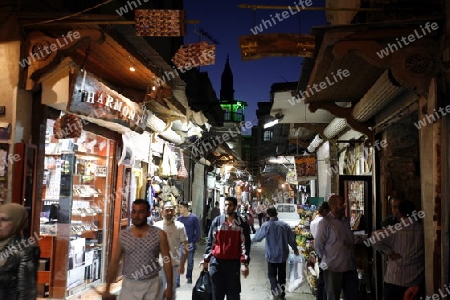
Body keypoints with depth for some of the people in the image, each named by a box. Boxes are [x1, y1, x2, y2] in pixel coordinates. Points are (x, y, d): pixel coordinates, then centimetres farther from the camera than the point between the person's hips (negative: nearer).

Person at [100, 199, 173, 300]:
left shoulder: (159, 234, -6)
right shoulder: (123, 235, -1)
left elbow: (167, 261, -4)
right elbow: (115, 262, 3)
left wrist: (169, 286, -5)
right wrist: (107, 289, 4)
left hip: (152, 285, -1)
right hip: (129, 285, 1)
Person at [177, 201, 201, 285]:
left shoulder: (194, 218, -6)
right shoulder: (179, 218, 1)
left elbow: (198, 232, -3)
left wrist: (193, 242, -8)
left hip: (190, 244, -1)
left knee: (190, 262, 13)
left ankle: (189, 277, 33)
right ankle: (177, 281, -6)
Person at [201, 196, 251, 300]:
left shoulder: (242, 223, -1)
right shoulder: (217, 221, 2)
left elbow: (245, 244, -3)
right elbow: (210, 242, 8)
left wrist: (244, 263, -12)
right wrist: (206, 259, 7)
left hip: (234, 263, -1)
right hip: (216, 262, 1)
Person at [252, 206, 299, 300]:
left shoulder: (266, 225, -15)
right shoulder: (285, 225, -7)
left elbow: (257, 237, -3)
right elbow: (291, 239, 1)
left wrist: (252, 239, 20)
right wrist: (295, 249, 18)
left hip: (271, 255, -3)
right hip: (283, 254, 3)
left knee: (272, 274, 9)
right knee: (282, 275, 16)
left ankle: (277, 290, -13)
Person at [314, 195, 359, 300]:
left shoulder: (346, 221, 9)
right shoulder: (325, 222, -12)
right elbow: (318, 245, -10)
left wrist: (351, 257, 14)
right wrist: (326, 259, -4)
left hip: (350, 266, 6)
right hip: (333, 268, -6)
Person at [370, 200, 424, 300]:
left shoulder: (396, 231, -12)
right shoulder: (423, 231, -3)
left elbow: (374, 237, -23)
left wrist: (390, 253, -13)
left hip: (394, 280, -3)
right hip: (416, 281, 3)